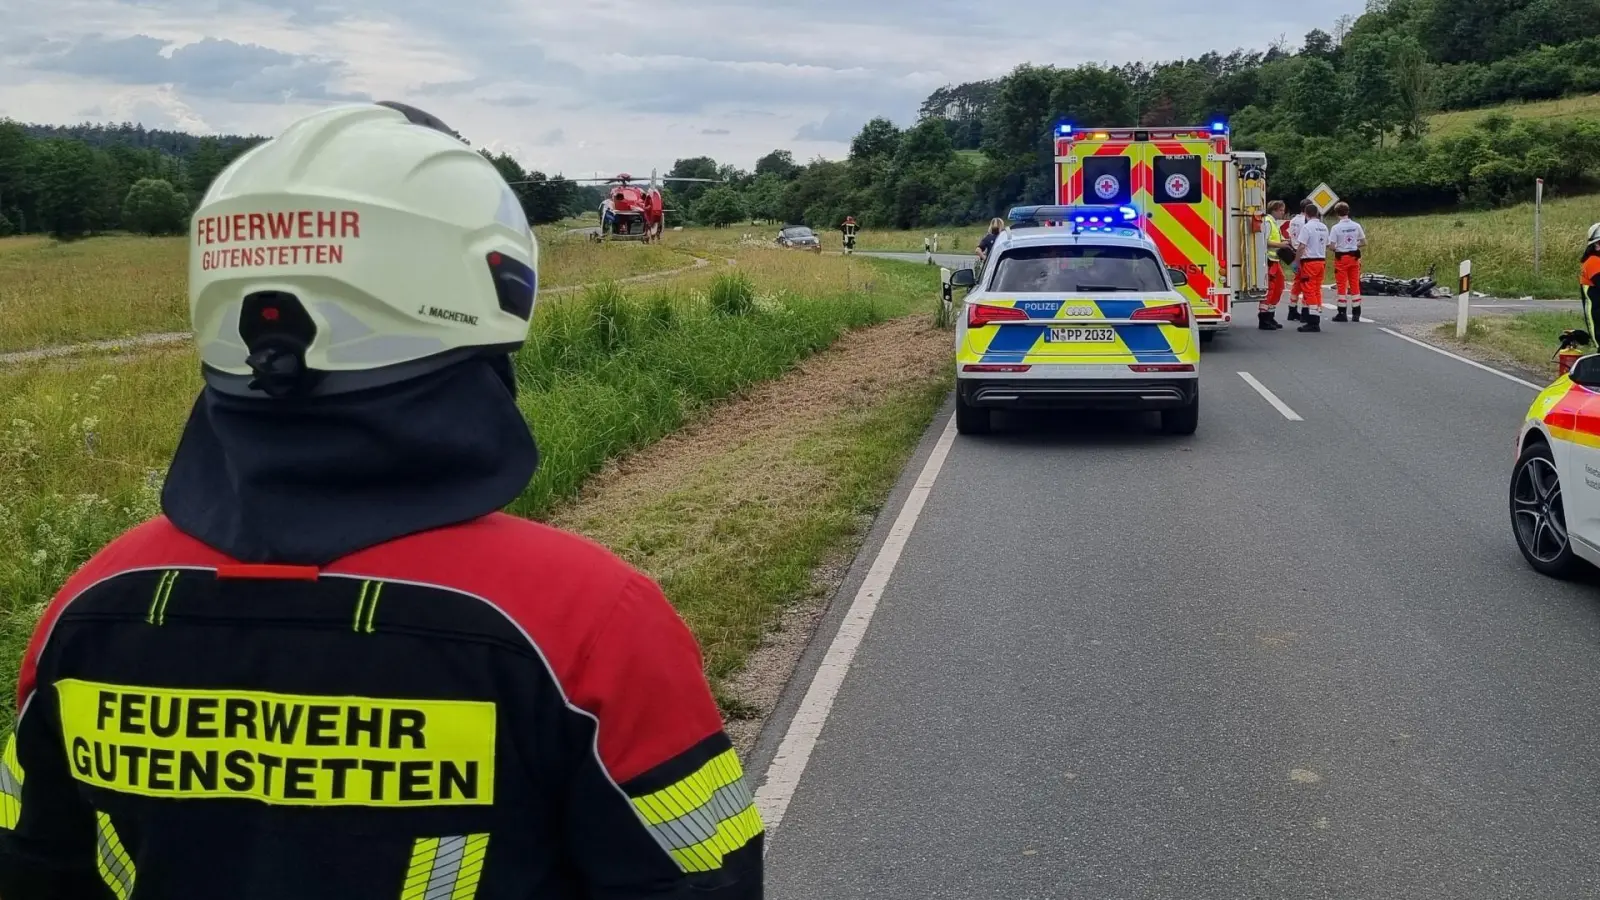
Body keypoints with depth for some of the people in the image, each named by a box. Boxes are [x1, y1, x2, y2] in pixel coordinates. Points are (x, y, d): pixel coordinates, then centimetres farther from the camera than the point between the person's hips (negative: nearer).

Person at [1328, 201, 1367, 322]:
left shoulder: (1336, 227, -12)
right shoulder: (1356, 226, -1)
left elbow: (1332, 246, -15)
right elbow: (1364, 243, 3)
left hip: (1341, 258, -4)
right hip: (1354, 257, 4)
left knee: (1341, 286, 2)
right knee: (1355, 285, 8)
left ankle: (1342, 314, 1)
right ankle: (1356, 314, 11)